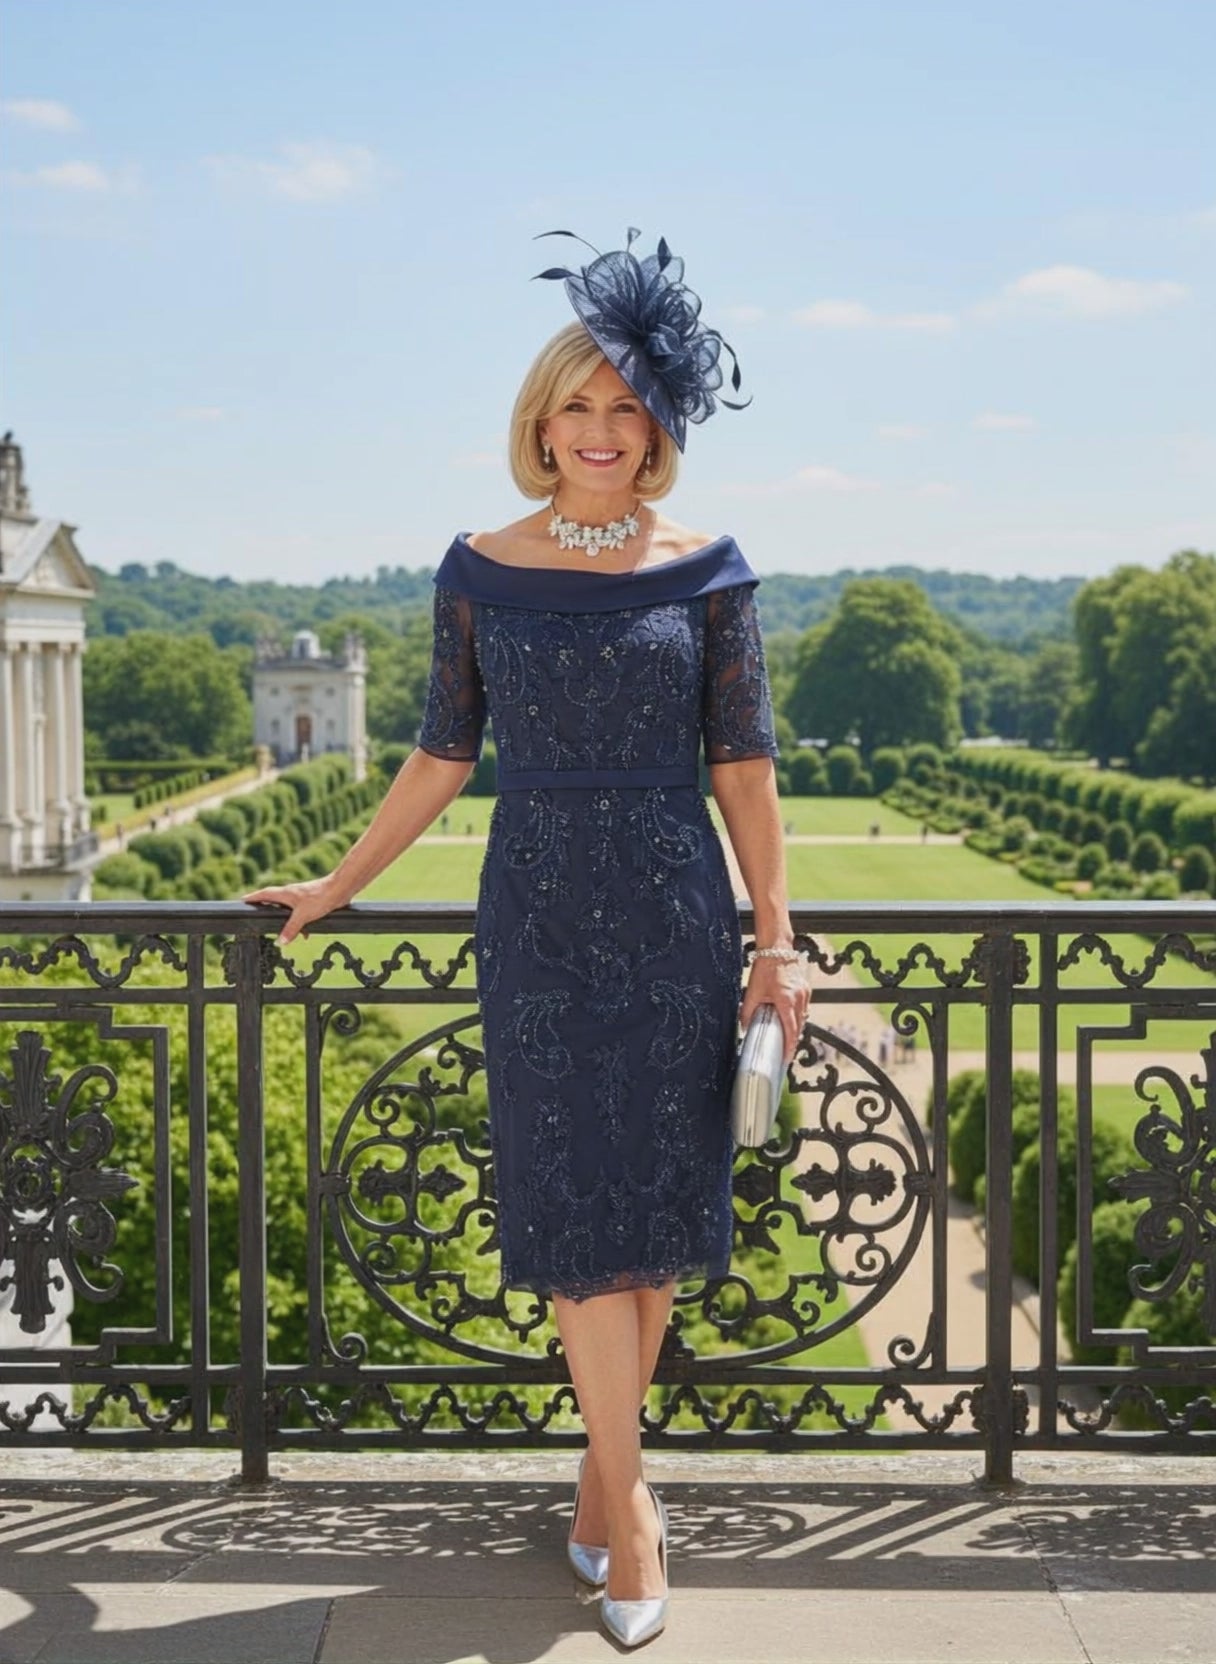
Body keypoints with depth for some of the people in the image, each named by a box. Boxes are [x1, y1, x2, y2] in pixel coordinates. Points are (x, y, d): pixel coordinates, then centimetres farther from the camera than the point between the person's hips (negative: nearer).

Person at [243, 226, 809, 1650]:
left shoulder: (705, 570, 1)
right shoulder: (482, 570, 2)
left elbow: (742, 763, 2)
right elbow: (441, 755, 8)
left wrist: (775, 939, -1)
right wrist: (334, 887, 10)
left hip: (676, 917, 0)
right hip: (541, 918, 0)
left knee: (656, 1201, 5)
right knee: (575, 1201, 0)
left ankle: (604, 1462, 21)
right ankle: (627, 1489, 10)